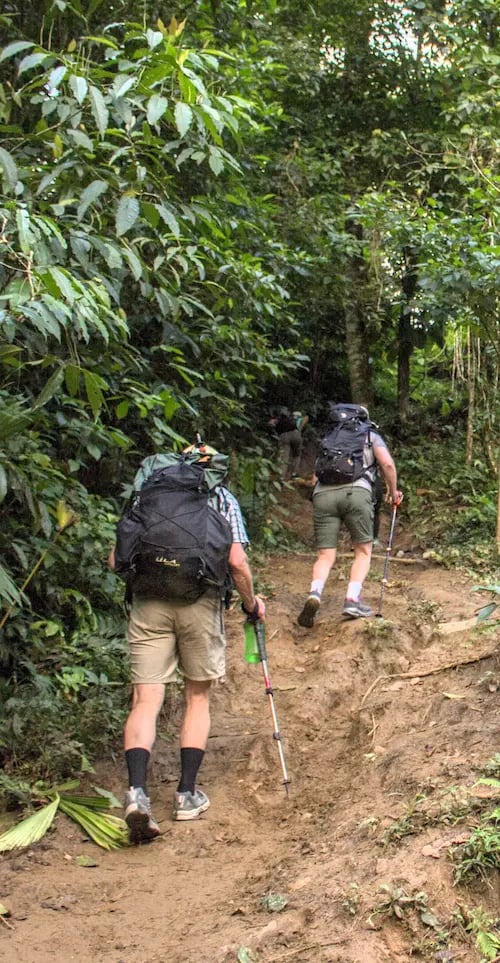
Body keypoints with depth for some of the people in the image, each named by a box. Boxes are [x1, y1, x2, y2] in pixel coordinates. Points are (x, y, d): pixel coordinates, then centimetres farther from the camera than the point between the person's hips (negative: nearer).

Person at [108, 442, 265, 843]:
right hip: (201, 600, -1)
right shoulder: (222, 497, 13)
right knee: (198, 697, 15)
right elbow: (237, 561, 0)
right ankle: (187, 794, 16)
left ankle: (137, 791, -18)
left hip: (148, 602, 1)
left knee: (146, 701, 0)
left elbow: (116, 559, 13)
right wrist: (251, 603, 16)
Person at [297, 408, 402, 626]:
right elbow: (387, 464, 8)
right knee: (363, 551, 11)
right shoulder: (371, 436, 25)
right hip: (356, 491, -3)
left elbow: (315, 478, 28)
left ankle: (314, 594, -22)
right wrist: (393, 491, 21)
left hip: (323, 494, 3)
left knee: (325, 556, 4)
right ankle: (353, 601, -5)